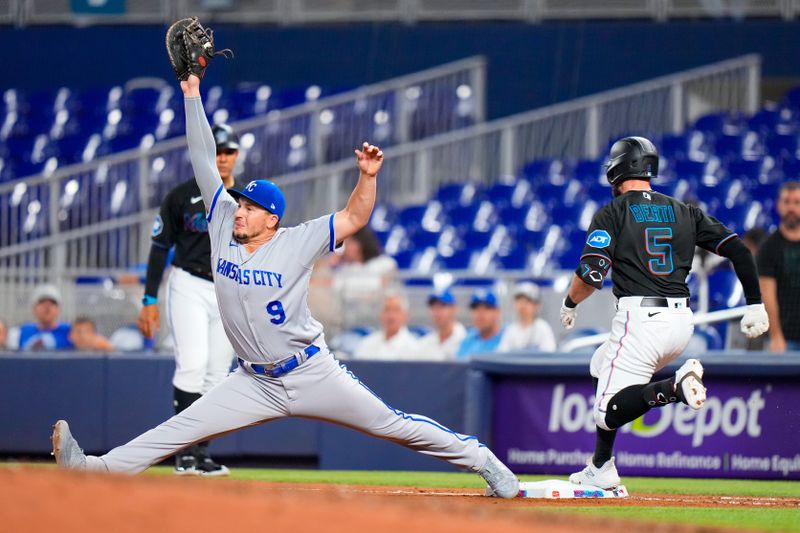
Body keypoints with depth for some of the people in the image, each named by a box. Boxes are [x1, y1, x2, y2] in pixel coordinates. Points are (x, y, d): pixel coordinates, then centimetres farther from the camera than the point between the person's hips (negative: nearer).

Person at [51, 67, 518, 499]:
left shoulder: (295, 244, -11)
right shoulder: (224, 225, 0)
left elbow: (355, 219, -14)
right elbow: (204, 161, 0)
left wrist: (368, 177, -32)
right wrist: (192, 93, -3)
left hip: (313, 373, -4)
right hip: (256, 384, 4)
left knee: (392, 424, -2)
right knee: (180, 429, -2)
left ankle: (482, 461, 9)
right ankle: (98, 469, -8)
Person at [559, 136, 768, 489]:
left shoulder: (611, 214, 0)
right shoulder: (684, 213, 14)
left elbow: (591, 274, -11)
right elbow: (738, 249, 6)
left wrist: (569, 304, 8)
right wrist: (755, 305, 10)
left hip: (640, 317, -7)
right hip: (682, 322, 7)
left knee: (609, 413, -8)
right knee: (602, 364, 28)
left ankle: (673, 388, -34)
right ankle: (600, 471, 22)